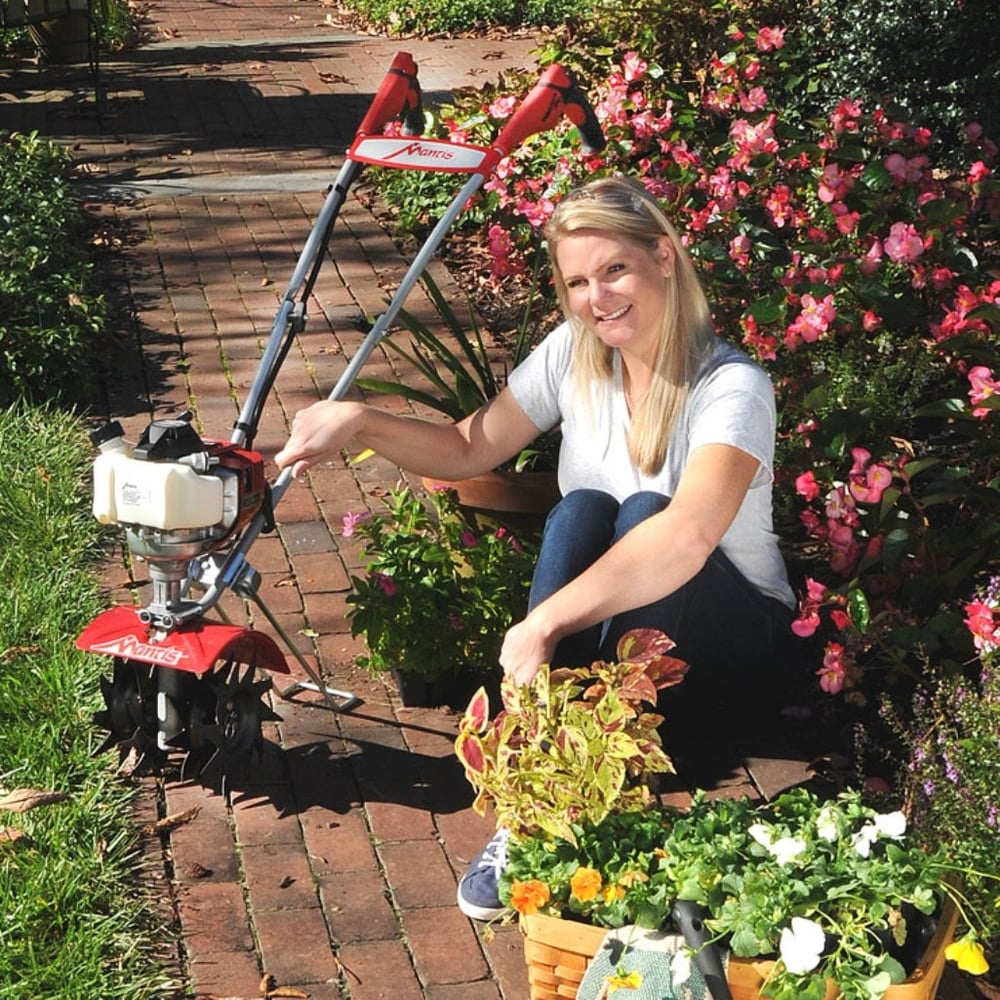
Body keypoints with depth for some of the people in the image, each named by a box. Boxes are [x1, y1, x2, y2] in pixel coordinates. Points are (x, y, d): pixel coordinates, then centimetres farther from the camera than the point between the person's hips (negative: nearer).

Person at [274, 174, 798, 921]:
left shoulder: (731, 387, -23)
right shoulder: (573, 355, -4)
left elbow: (688, 533, -42)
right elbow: (470, 450, 5)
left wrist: (543, 623, -49)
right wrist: (358, 424, -12)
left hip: (731, 637, -4)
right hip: (601, 635, 4)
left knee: (643, 513, -33)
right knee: (581, 512, -29)